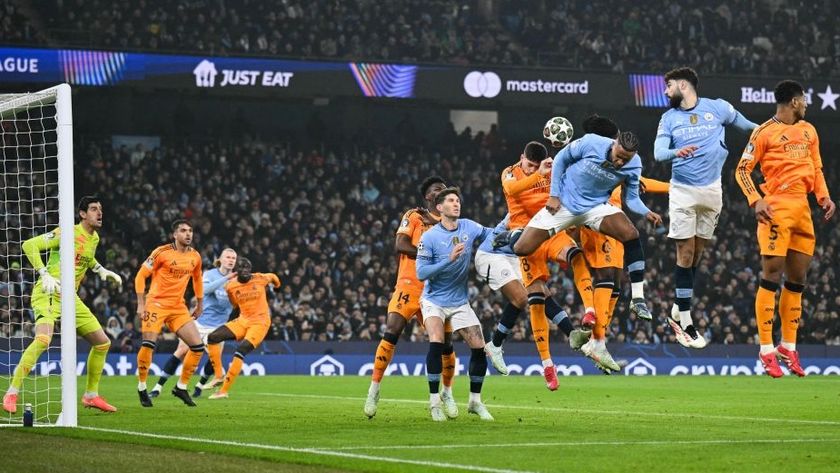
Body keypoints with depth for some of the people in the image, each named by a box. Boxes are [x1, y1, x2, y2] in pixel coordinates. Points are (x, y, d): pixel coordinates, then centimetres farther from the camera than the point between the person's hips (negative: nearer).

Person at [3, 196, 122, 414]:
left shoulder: (94, 238, 11)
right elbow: (29, 245, -17)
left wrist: (102, 270, 20)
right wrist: (45, 274, -25)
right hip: (48, 294, -8)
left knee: (102, 342, 8)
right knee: (43, 339, -30)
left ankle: (91, 395, 22)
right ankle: (11, 394, -23)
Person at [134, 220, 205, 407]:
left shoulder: (195, 256, 6)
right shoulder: (162, 252, -10)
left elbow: (197, 279, 24)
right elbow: (141, 276, -7)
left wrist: (199, 305, 25)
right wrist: (141, 304, -12)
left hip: (179, 307, 5)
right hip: (157, 303, -5)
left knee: (198, 346, -3)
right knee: (148, 344, -19)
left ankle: (181, 387, 11)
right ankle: (142, 388, -1)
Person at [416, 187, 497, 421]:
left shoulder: (468, 227, -3)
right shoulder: (429, 237, -14)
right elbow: (421, 273, -18)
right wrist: (449, 260, -27)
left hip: (460, 302, 4)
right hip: (434, 301, -4)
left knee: (479, 347, -4)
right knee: (436, 343, -25)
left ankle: (475, 401, 13)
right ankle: (435, 401, -14)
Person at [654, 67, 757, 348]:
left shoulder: (718, 108, 3)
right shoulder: (669, 118, 3)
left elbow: (748, 127, 15)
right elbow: (658, 151, -10)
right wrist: (675, 152, -31)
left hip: (711, 190, 1)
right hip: (683, 191, -1)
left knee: (697, 253, 6)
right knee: (685, 253, -6)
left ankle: (677, 313, 19)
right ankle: (686, 323, -4)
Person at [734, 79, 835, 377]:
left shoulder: (808, 131, 18)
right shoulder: (764, 132, -3)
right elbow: (742, 170, -3)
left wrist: (823, 197, 9)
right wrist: (756, 201, -16)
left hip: (803, 209, 7)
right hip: (777, 208, -7)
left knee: (797, 280, 8)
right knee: (772, 275, -10)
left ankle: (788, 348, 16)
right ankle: (766, 350, -10)